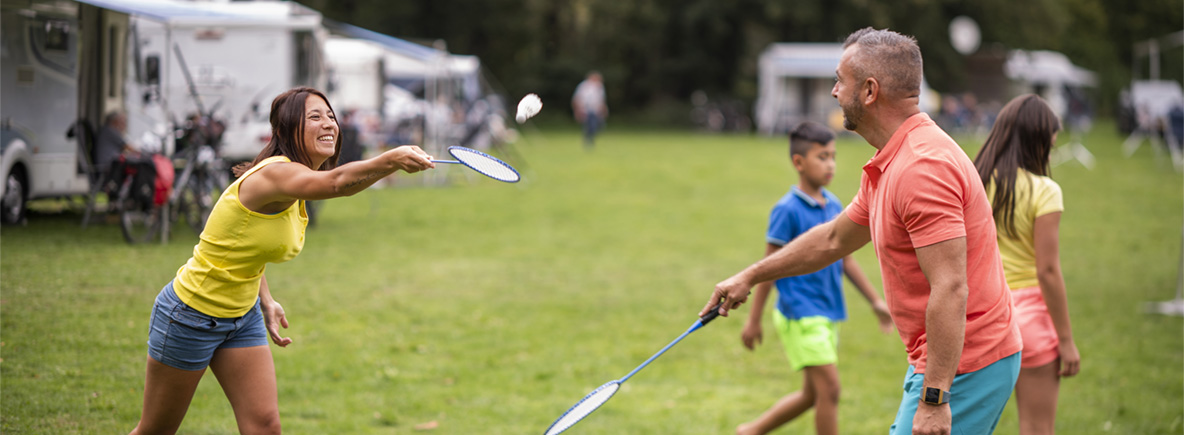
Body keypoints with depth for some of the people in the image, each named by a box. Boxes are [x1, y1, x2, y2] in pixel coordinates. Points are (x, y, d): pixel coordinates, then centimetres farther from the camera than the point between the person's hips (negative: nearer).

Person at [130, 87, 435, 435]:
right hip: (190, 314, -8)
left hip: (242, 315, 8)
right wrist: (392, 159, -63)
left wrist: (266, 300, 5)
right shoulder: (274, 172, -28)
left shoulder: (295, 193, 1)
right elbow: (336, 182, -51)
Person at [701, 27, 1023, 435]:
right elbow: (834, 239, 29)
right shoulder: (887, 166, 13)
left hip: (963, 369, -10)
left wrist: (934, 399, -29)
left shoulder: (922, 168, -22)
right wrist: (749, 276, 35)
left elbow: (950, 290, -27)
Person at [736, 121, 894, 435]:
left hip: (829, 314, 8)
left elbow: (845, 259, 17)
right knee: (829, 388, -11)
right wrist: (754, 320, -8)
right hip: (800, 314, -8)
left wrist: (875, 301, 17)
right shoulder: (787, 210, -13)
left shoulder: (834, 206, 8)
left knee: (813, 394, 14)